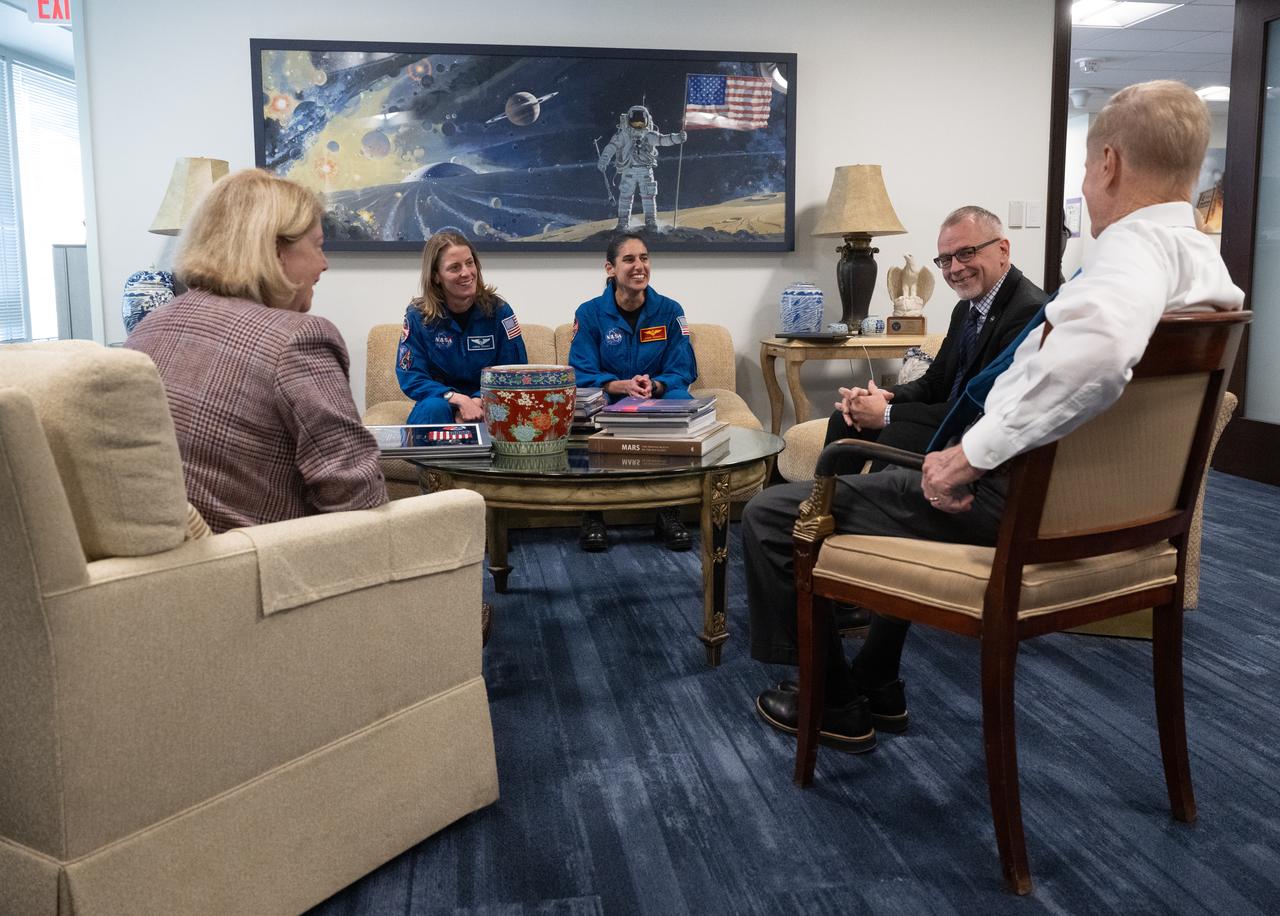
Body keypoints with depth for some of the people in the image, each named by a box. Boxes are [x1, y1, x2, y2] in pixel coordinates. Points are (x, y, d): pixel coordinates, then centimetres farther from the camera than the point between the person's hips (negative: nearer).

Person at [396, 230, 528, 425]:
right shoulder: (417, 316, -5)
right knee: (434, 408, -35)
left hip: (485, 404, 0)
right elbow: (411, 378, -9)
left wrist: (478, 401, -20)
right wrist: (458, 399, -25)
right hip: (440, 400, 0)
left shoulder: (498, 311, -3)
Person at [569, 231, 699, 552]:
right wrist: (623, 386, -28)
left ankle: (668, 512, -23)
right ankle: (591, 513, -23)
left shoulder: (669, 310, 1)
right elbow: (582, 374, -8)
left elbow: (683, 371, -1)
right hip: (608, 400, -1)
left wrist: (653, 385, -24)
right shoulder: (589, 313, -2)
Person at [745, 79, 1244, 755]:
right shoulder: (1210, 264, 7)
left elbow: (1095, 349, -47)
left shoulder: (1137, 242, -23)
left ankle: (834, 705, 15)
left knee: (772, 514, -2)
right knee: (891, 481, 37)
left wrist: (973, 453, -35)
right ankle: (878, 687, 39)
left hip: (1014, 497, -10)